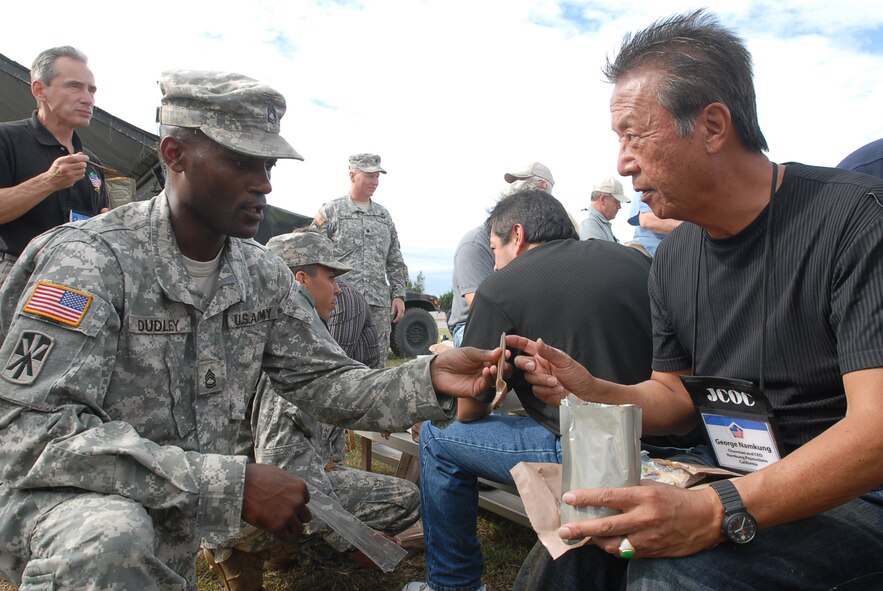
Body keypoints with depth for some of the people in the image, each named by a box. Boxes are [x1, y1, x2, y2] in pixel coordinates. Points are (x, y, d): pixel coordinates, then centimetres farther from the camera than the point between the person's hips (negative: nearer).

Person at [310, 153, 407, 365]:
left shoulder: (383, 215, 17)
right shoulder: (330, 211, 2)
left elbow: (395, 261, 19)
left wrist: (398, 294, 11)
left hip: (379, 304, 5)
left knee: (377, 362, 7)